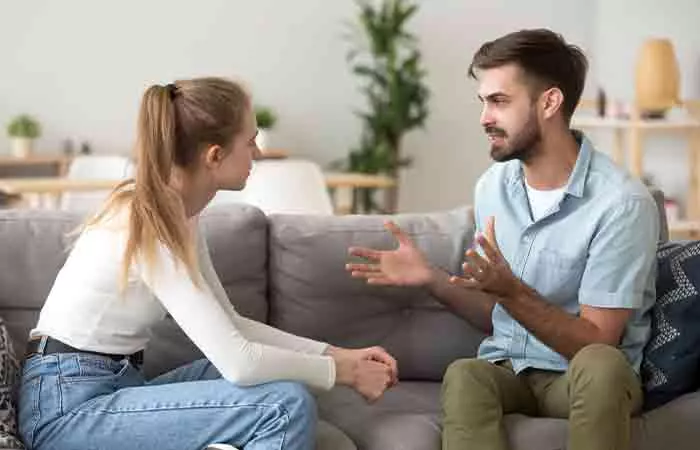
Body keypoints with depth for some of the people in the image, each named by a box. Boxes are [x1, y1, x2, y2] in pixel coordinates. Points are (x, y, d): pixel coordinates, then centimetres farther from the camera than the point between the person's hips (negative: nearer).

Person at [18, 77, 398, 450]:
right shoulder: (148, 225, -22)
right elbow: (239, 362, -25)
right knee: (288, 406, -19)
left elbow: (229, 326, 11)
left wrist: (335, 354, 4)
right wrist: (342, 372, -12)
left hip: (112, 387, 10)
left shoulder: (175, 212, 6)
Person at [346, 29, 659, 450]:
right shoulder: (493, 186, 5)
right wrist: (432, 278, -3)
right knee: (464, 375, -33)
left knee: (600, 365, -39)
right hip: (507, 367, 4)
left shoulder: (622, 202, -15)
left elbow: (594, 342, -16)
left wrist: (511, 291, -28)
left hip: (588, 381, -3)